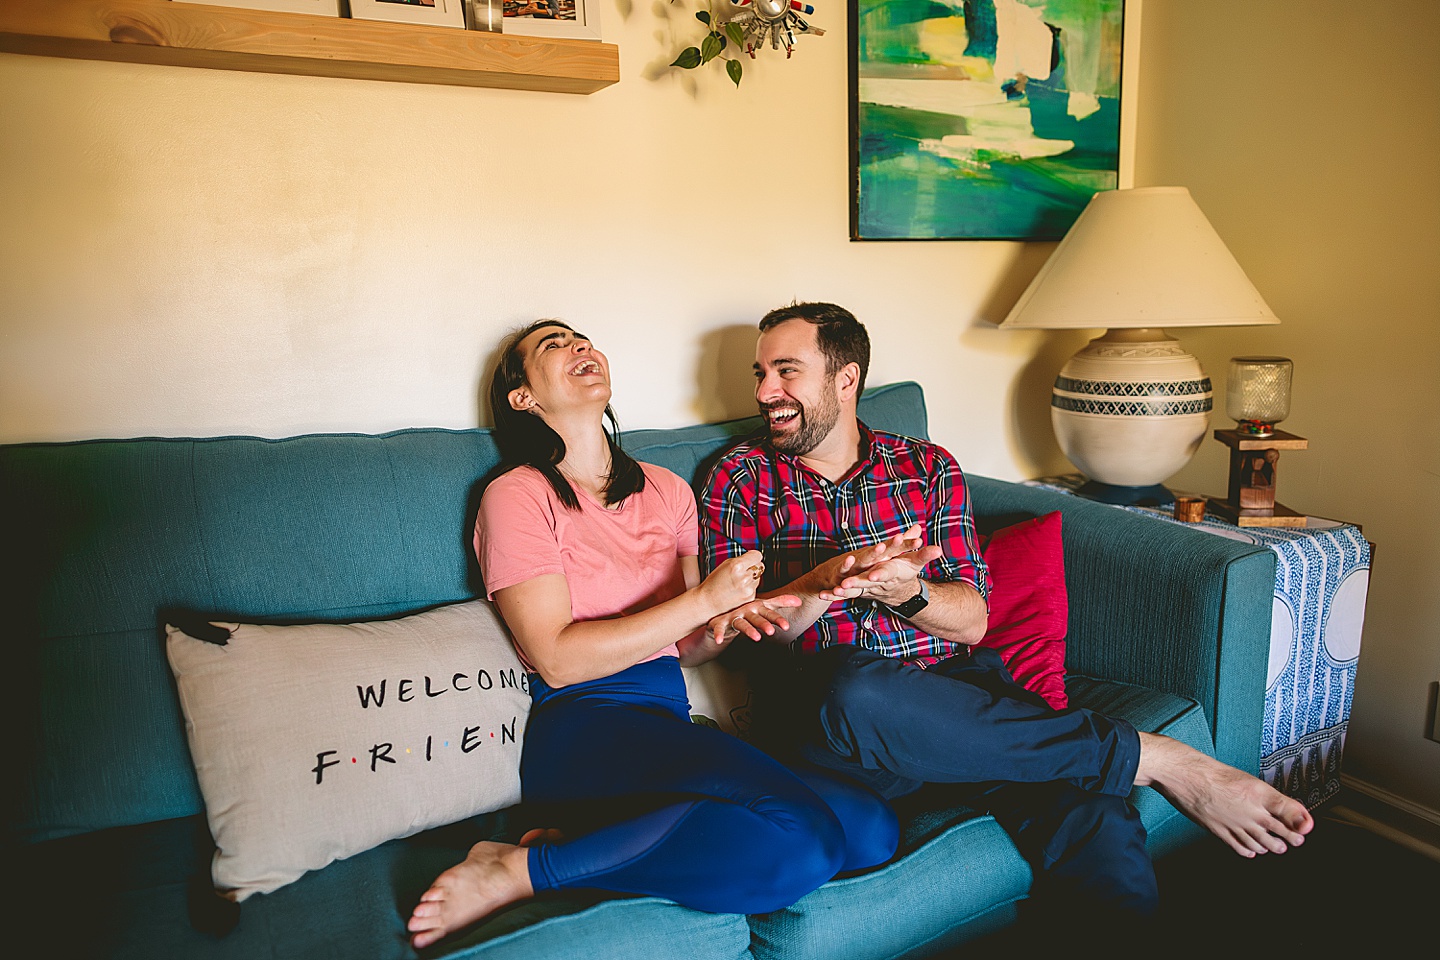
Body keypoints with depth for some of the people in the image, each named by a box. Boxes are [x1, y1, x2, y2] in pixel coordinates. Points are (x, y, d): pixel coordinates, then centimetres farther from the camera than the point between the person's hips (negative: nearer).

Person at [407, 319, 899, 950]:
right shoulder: (517, 495, 0)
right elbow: (557, 658, -10)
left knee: (871, 828, -14)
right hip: (582, 734, -7)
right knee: (799, 838, -29)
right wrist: (704, 599, -11)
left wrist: (723, 628, -3)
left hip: (672, 727, 7)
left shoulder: (668, 491, 18)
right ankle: (518, 869, -16)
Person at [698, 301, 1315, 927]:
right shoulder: (740, 480, 10)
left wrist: (907, 592, -15)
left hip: (957, 687, 1)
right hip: (823, 707, 0)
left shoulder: (928, 468, 13)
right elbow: (736, 626, 0)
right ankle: (1151, 757, -20)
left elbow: (971, 620, 8)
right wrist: (827, 579, -18)